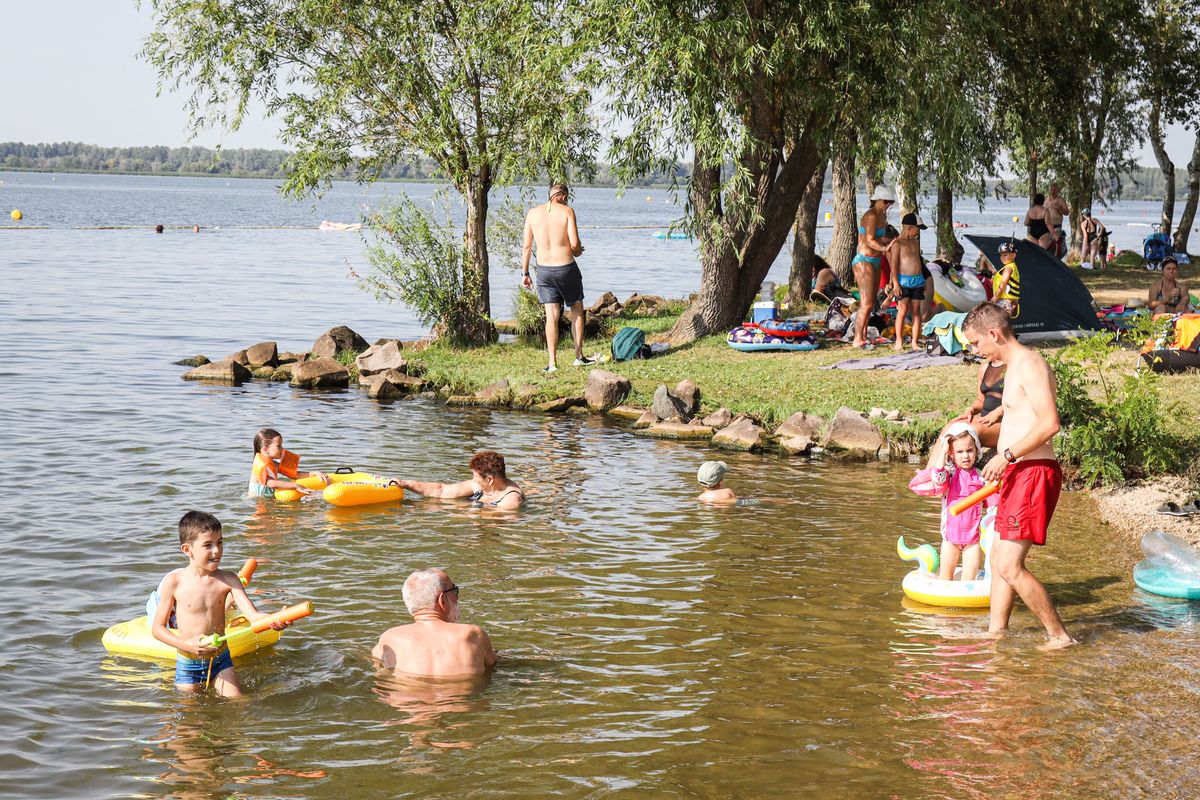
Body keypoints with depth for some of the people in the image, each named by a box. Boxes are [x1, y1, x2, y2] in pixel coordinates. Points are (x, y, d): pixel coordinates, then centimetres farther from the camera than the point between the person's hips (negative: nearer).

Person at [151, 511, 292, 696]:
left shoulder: (227, 580, -6)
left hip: (221, 661, 2)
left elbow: (253, 615, -17)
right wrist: (187, 645, -22)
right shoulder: (174, 582, -12)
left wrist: (273, 620, -40)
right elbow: (157, 628, -6)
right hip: (188, 664, -2)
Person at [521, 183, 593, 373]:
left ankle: (552, 362, 0)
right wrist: (578, 252, 11)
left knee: (551, 315, 5)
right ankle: (579, 357, 19)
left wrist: (525, 273, 9)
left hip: (544, 270, 3)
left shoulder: (533, 212, 3)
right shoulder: (567, 211, -7)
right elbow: (575, 243, -13)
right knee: (577, 311, 15)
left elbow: (526, 246, 3)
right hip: (566, 267, -3)